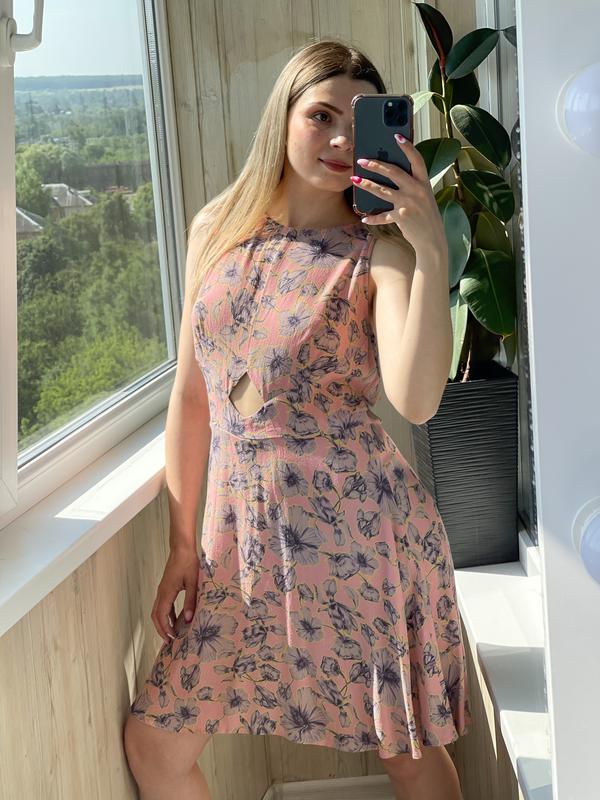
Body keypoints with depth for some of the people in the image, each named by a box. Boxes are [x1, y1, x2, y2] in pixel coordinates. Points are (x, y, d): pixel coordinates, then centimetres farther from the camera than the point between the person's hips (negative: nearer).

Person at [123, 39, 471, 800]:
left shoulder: (378, 250, -8)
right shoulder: (216, 231, 5)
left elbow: (416, 400, -24)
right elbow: (191, 394, 9)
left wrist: (432, 251, -31)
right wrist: (183, 545, 10)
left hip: (358, 529, -4)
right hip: (243, 535, 5)